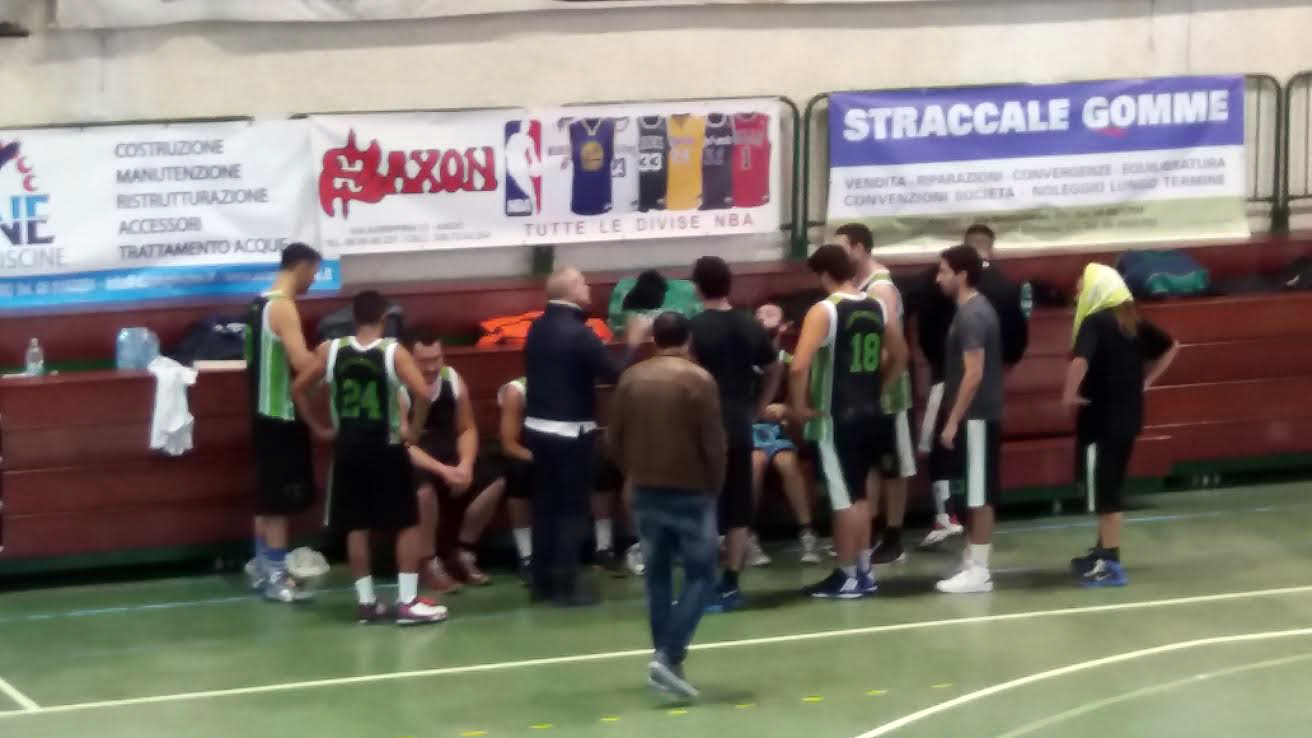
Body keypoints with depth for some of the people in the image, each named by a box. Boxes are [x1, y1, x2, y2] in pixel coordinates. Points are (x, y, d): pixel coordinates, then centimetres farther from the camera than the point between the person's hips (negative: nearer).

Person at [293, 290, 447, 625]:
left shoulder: (330, 350, -1)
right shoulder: (394, 352, -11)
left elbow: (298, 387, 4)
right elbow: (422, 393, -23)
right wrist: (413, 430, -8)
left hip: (348, 448, 3)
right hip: (386, 449, -3)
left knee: (357, 526, 12)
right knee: (408, 524, 7)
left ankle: (366, 601, 15)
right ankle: (408, 601, 3)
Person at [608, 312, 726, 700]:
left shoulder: (631, 379, 3)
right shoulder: (698, 379, -10)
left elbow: (615, 438, 7)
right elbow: (714, 443, -10)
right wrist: (715, 484, 5)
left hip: (646, 491, 5)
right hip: (691, 491, -5)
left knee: (657, 575, 14)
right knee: (700, 575, 1)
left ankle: (664, 659, 14)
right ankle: (668, 656, -14)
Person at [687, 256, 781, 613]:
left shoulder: (694, 328, -11)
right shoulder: (751, 326, 7)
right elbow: (774, 372, 17)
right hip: (739, 428, 5)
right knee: (737, 510, 10)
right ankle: (730, 585, 13)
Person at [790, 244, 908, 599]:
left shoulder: (824, 311, -15)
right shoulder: (877, 308, 7)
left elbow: (799, 366, -24)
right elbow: (900, 354, 20)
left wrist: (799, 406, -12)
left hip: (836, 418, -7)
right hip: (870, 414, 7)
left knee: (843, 498, 0)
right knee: (858, 495, 18)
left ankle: (847, 577, 6)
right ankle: (863, 570, 22)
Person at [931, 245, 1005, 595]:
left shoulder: (971, 315, -18)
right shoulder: (974, 308, 12)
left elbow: (974, 373, -22)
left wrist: (953, 421, -19)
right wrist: (954, 417, 21)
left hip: (976, 416, -10)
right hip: (974, 415, 10)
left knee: (980, 494, -4)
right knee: (974, 493, 13)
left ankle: (979, 571, 0)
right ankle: (972, 561, 19)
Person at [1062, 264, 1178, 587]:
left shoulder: (1095, 322, -16)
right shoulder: (1131, 320, 8)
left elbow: (1080, 361, -34)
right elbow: (1170, 347, 19)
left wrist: (1070, 394, -19)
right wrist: (1145, 381, 16)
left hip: (1101, 418, -8)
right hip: (1127, 416, 8)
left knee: (1103, 489, -1)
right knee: (1111, 485, 18)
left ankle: (1110, 564, 1)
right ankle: (1103, 551, 28)